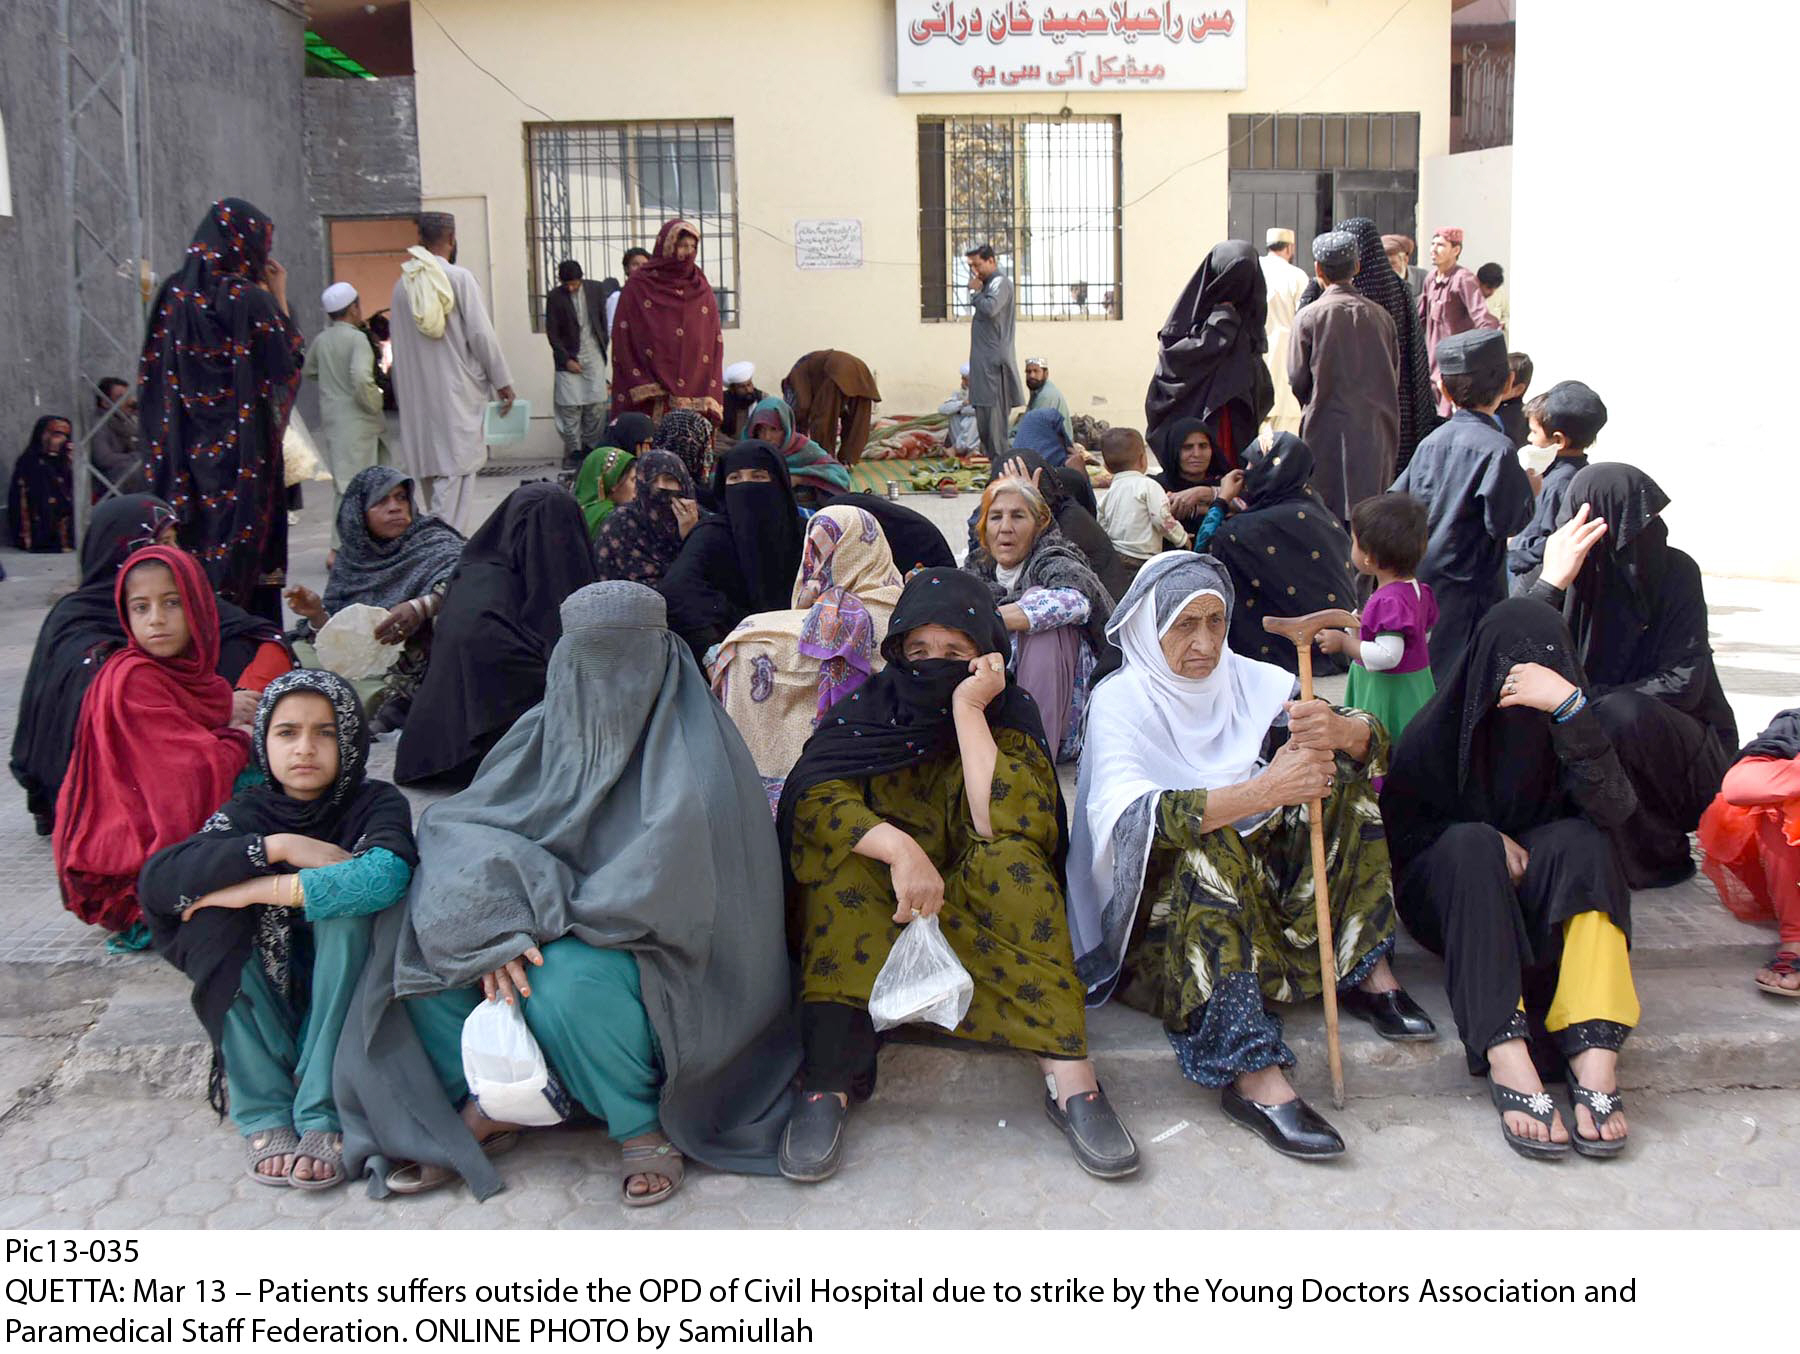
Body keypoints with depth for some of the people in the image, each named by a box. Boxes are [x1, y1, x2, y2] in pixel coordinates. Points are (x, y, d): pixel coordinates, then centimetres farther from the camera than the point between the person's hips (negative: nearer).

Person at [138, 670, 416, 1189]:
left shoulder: (376, 803, -8)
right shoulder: (248, 811, 0)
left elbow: (387, 875, -33)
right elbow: (154, 878, -19)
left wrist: (261, 889, -27)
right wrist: (276, 846, -27)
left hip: (345, 1000, -2)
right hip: (263, 1005, 3)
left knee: (344, 906, -28)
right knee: (214, 916, -22)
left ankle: (323, 1116, -27)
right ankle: (264, 1116, -20)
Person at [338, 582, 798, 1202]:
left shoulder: (690, 749, -15)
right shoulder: (550, 726, 3)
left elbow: (659, 882, -27)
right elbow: (456, 820, -6)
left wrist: (538, 918, -16)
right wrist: (495, 928, -24)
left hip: (664, 958, -6)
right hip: (566, 929, 6)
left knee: (565, 979, -36)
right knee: (420, 937, -12)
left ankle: (644, 1125, -10)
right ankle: (483, 1105, 0)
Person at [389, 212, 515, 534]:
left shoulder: (402, 284, 7)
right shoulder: (459, 278, -9)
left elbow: (398, 345, 12)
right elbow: (481, 333, -10)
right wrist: (502, 381, -1)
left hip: (417, 397, 5)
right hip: (458, 393, -5)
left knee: (428, 472, 12)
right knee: (456, 471, -6)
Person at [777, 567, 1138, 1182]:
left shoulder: (1009, 713, -4)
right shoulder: (869, 708, -3)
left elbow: (1002, 823, -22)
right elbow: (811, 796, -20)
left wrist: (967, 706, -21)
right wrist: (899, 848, -35)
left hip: (980, 911, 0)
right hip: (867, 912, 1)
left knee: (1008, 858, -30)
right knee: (851, 858, -29)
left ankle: (1068, 1077, -37)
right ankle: (830, 1081, -38)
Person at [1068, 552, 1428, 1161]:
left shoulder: (1249, 680, 1)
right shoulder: (1120, 700, -11)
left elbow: (1374, 740, -8)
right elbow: (1132, 819, -29)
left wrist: (1341, 732, -33)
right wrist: (1263, 792, -40)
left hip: (1266, 874, 5)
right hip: (1165, 903, -5)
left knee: (1340, 770, -9)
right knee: (1206, 850, -35)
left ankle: (1367, 973, -11)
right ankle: (1252, 1074, -42)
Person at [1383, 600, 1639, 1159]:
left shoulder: (1562, 724, -5)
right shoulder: (1438, 731, -8)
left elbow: (1613, 809, -23)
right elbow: (1397, 830, 0)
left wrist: (1570, 707, -33)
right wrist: (1484, 845, -15)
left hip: (1536, 896, 2)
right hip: (1450, 896, -2)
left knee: (1577, 841, -28)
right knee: (1470, 844, -33)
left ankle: (1594, 1053, -40)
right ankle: (1506, 1056, -47)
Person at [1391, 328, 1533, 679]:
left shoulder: (1431, 441, 5)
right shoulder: (1497, 449, -15)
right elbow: (1504, 522, -17)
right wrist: (1527, 490, -1)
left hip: (1423, 576, 7)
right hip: (1468, 584, -7)